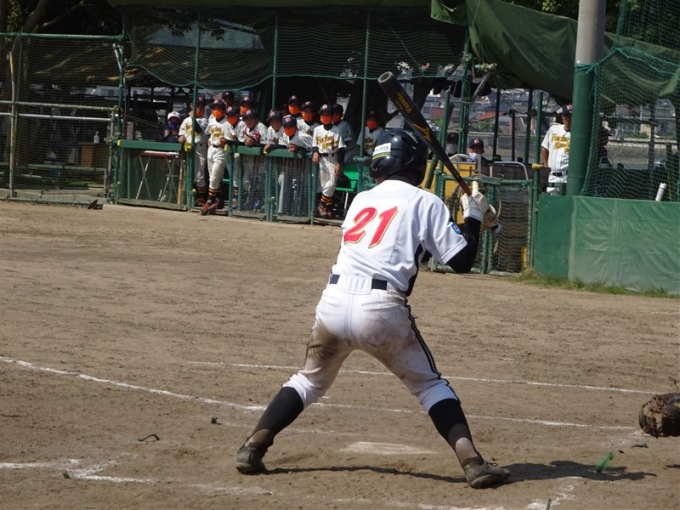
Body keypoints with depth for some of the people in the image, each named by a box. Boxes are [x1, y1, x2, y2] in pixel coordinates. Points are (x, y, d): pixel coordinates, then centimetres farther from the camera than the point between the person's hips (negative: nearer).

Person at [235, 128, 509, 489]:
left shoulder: (360, 200, 21)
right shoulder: (425, 203, 7)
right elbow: (461, 260, 4)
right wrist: (473, 216, 20)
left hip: (334, 301, 3)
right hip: (382, 309, -3)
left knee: (310, 380, 23)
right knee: (430, 385, 12)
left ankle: (252, 447, 11)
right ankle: (472, 462, -1)